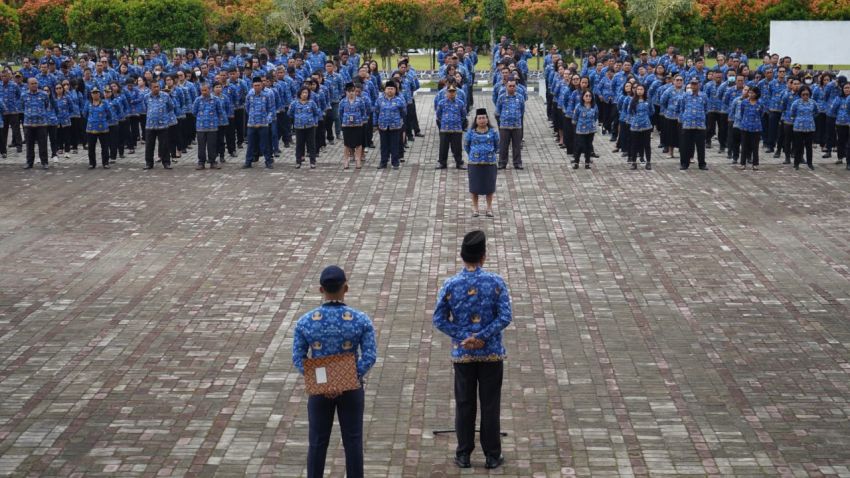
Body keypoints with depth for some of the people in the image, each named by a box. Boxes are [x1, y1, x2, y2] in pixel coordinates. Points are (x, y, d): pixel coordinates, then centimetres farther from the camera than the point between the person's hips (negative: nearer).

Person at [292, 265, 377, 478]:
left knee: (318, 442, 11)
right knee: (353, 441, 10)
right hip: (351, 388, -1)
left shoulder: (305, 322, -11)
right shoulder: (361, 320, -13)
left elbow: (298, 358, -9)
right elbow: (369, 356, -16)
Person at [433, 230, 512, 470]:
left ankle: (464, 455, 16)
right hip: (491, 353, -1)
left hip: (462, 354, 1)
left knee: (464, 405, 10)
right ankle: (492, 456, 13)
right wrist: (483, 337, -12)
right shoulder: (496, 282, -9)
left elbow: (439, 319, -6)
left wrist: (462, 338, -5)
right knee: (490, 405, 7)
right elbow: (505, 317, -14)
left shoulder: (450, 285, -7)